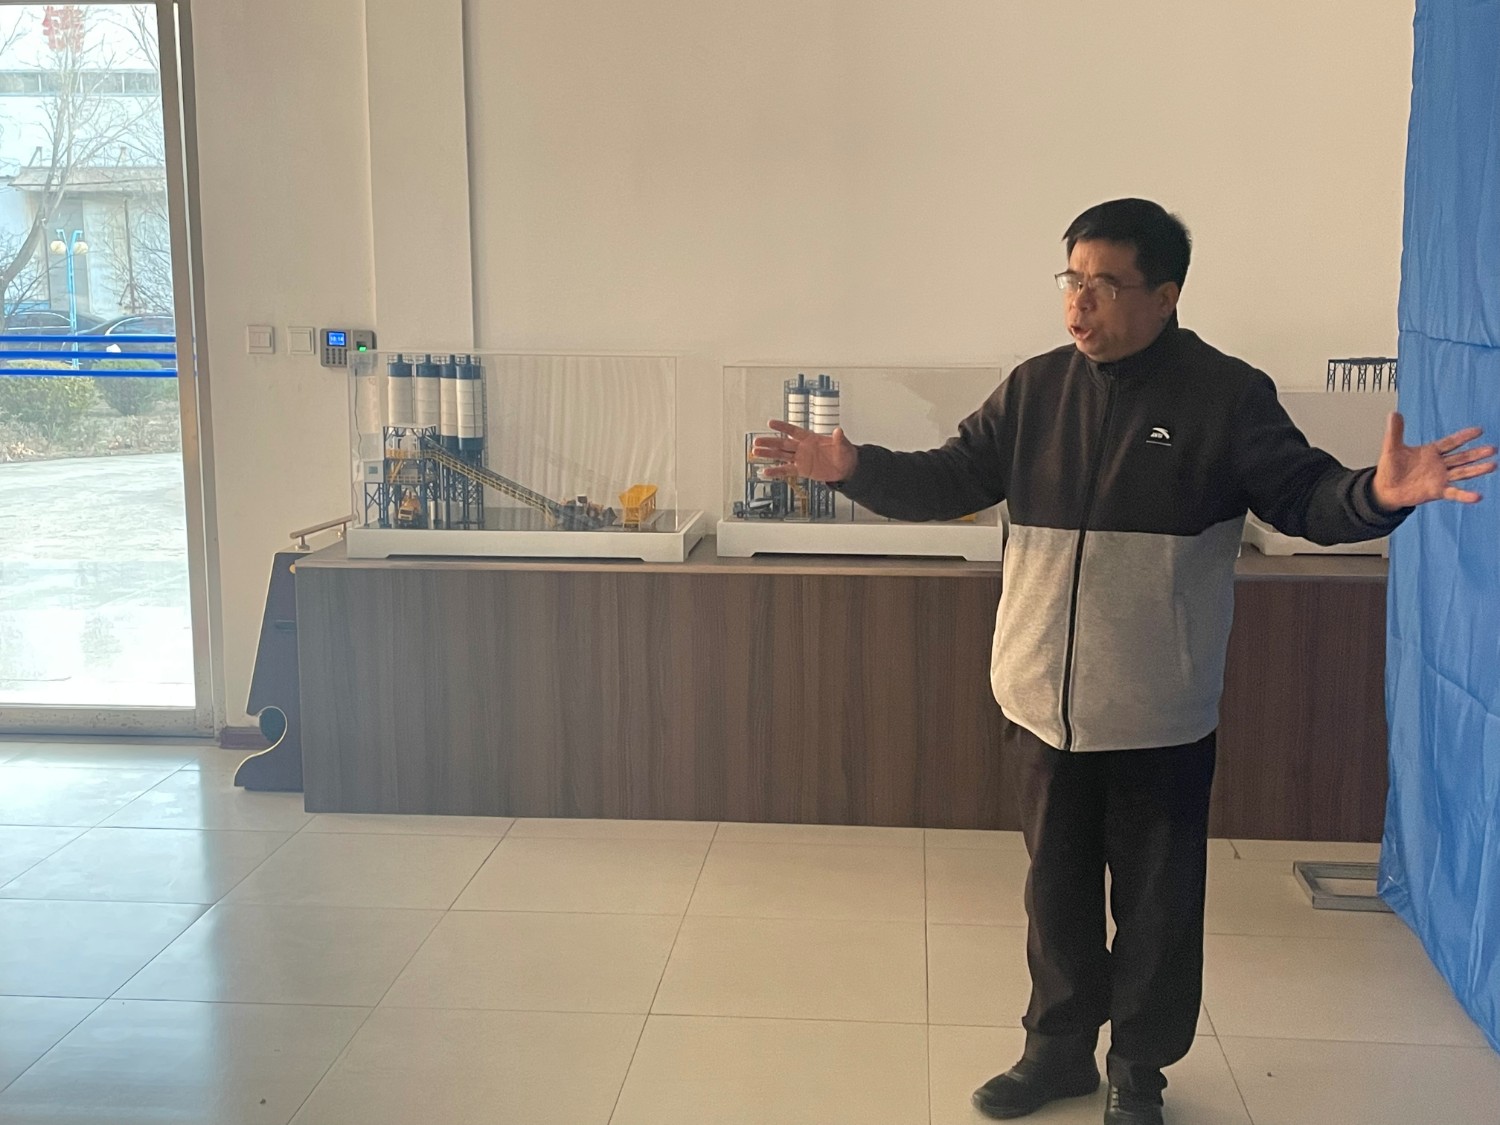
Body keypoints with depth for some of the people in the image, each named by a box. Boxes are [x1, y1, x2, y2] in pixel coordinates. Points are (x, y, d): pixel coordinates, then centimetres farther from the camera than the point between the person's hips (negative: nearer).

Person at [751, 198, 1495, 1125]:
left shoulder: (1227, 394, -8)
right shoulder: (1036, 388, 2)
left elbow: (1303, 497, -13)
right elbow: (949, 481, 4)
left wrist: (1377, 495, -34)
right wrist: (855, 468, -11)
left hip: (1161, 716, -3)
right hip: (1045, 702, 4)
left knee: (1156, 901, 11)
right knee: (1058, 888, 18)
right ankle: (1060, 1049, 37)